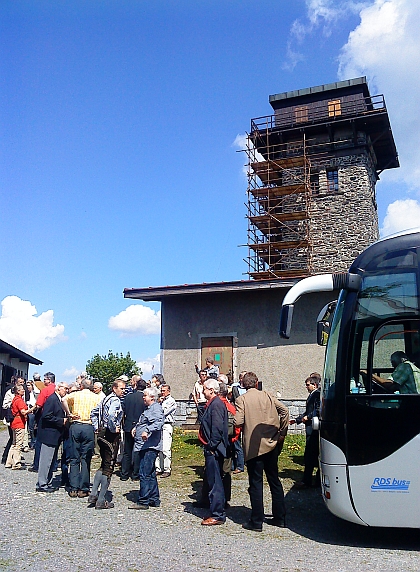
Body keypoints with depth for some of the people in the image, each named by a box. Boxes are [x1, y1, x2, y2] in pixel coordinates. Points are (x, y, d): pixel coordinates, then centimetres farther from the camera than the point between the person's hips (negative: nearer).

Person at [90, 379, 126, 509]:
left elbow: (94, 413, 23)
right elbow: (111, 415, -34)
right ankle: (101, 501, 5)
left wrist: (96, 428, 19)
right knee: (108, 468, 0)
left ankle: (93, 495, 17)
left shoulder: (106, 398, 14)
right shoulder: (115, 400, -15)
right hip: (111, 436, -9)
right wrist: (114, 429, -20)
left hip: (102, 434, 9)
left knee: (104, 466, 20)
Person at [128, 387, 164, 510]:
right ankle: (154, 499, 23)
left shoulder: (156, 408, -11)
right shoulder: (148, 408, 20)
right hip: (144, 447, 11)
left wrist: (147, 430, -39)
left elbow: (158, 422, -28)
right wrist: (136, 427, 19)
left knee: (145, 474, -8)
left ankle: (143, 502, -3)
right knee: (150, 474, 15)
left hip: (150, 446, -11)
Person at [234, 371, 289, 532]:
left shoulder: (241, 399, -7)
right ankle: (279, 517, 23)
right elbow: (284, 410, -2)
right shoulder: (267, 396, 5)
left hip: (254, 446, -5)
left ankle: (256, 521, 7)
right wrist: (282, 432, 3)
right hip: (272, 444, 5)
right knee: (274, 480, 15)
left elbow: (238, 422, -17)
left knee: (255, 483, 2)